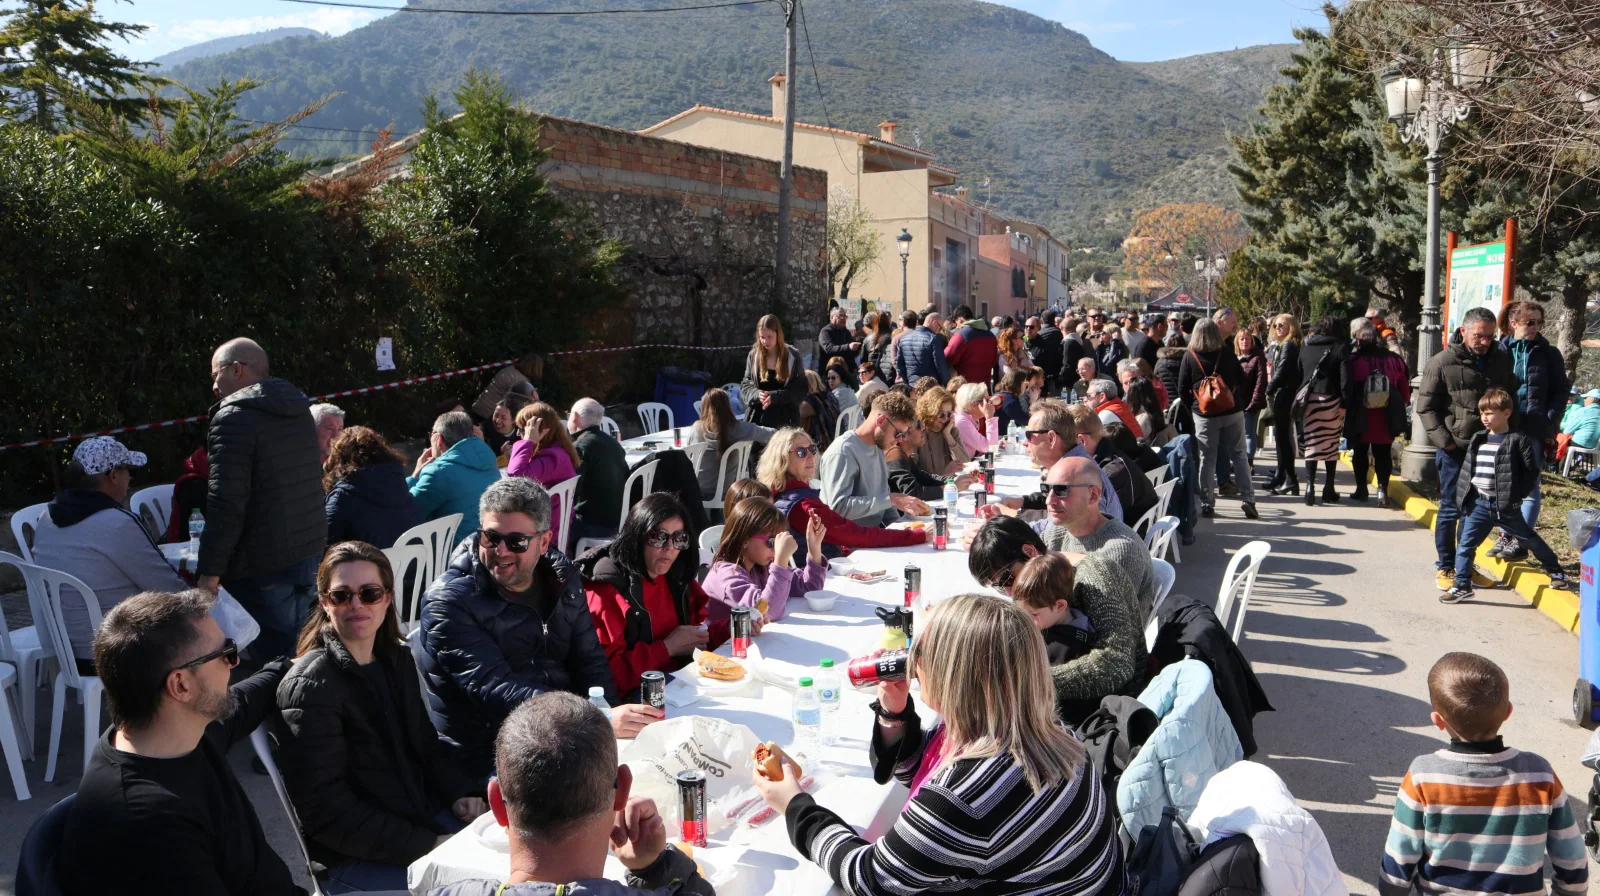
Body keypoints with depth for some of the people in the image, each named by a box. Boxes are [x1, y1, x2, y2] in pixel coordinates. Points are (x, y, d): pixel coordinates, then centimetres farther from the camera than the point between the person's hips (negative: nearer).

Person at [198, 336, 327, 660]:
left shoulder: (234, 417, -12)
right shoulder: (299, 411, 14)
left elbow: (226, 502, -19)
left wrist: (209, 571, -16)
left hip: (262, 564, -8)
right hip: (309, 553, 8)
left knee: (271, 655, -3)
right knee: (295, 646, 16)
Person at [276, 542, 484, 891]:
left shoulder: (397, 659, 6)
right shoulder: (310, 686, -16)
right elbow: (326, 813, -19)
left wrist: (461, 794, -3)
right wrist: (428, 846, -21)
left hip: (425, 816, 7)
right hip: (355, 861, -7)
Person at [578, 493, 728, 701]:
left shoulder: (677, 577, 7)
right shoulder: (607, 589, -17)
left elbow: (697, 630, 18)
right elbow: (606, 674, -22)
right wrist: (667, 648, -17)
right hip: (630, 697, -8)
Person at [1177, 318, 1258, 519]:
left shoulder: (1189, 356, -4)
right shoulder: (1227, 354, -1)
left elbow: (1182, 389, -3)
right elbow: (1242, 381, 3)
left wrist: (1191, 408, 9)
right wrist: (1240, 404, 15)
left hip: (1204, 416, -1)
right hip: (1232, 413, 1)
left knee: (1207, 460, 5)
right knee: (1240, 456, 9)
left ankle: (1207, 504, 6)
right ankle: (1247, 500, 6)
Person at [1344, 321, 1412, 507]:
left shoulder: (1353, 360, -12)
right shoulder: (1394, 360, -6)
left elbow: (1347, 389, -11)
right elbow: (1405, 391, -1)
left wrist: (1346, 405, 3)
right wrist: (1397, 407, 14)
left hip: (1360, 417, -1)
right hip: (1386, 419, 2)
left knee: (1360, 452, 15)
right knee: (1383, 453, 10)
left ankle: (1361, 488, 17)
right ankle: (1382, 490, 0)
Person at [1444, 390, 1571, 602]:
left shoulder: (1518, 440, -8)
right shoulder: (1477, 439, 8)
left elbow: (1531, 470, -6)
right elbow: (1467, 468, 14)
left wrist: (1516, 494, -10)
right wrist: (1463, 495, 7)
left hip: (1505, 505, -4)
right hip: (1478, 504, 5)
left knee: (1529, 538, 11)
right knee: (1465, 545, 0)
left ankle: (1554, 571, 32)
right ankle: (1462, 586, 6)